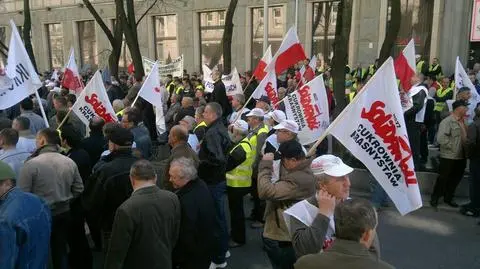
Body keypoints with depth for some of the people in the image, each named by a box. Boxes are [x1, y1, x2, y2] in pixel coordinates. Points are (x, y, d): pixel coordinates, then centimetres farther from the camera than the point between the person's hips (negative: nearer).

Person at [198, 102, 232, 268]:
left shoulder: (212, 132, -22)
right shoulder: (221, 129, 10)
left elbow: (216, 159, -31)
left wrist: (198, 161, -19)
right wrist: (203, 149, 12)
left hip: (213, 181, -10)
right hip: (219, 178, 10)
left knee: (215, 217, 1)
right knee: (220, 216, 20)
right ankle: (222, 249, 35)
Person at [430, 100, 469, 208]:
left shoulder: (463, 122, 10)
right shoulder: (447, 121, -14)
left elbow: (466, 137, 16)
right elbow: (441, 138, -21)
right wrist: (452, 147, -16)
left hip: (461, 156, 7)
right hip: (448, 157, -7)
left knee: (456, 179, 15)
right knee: (443, 178, 3)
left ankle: (448, 197, 30)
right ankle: (435, 198, 17)